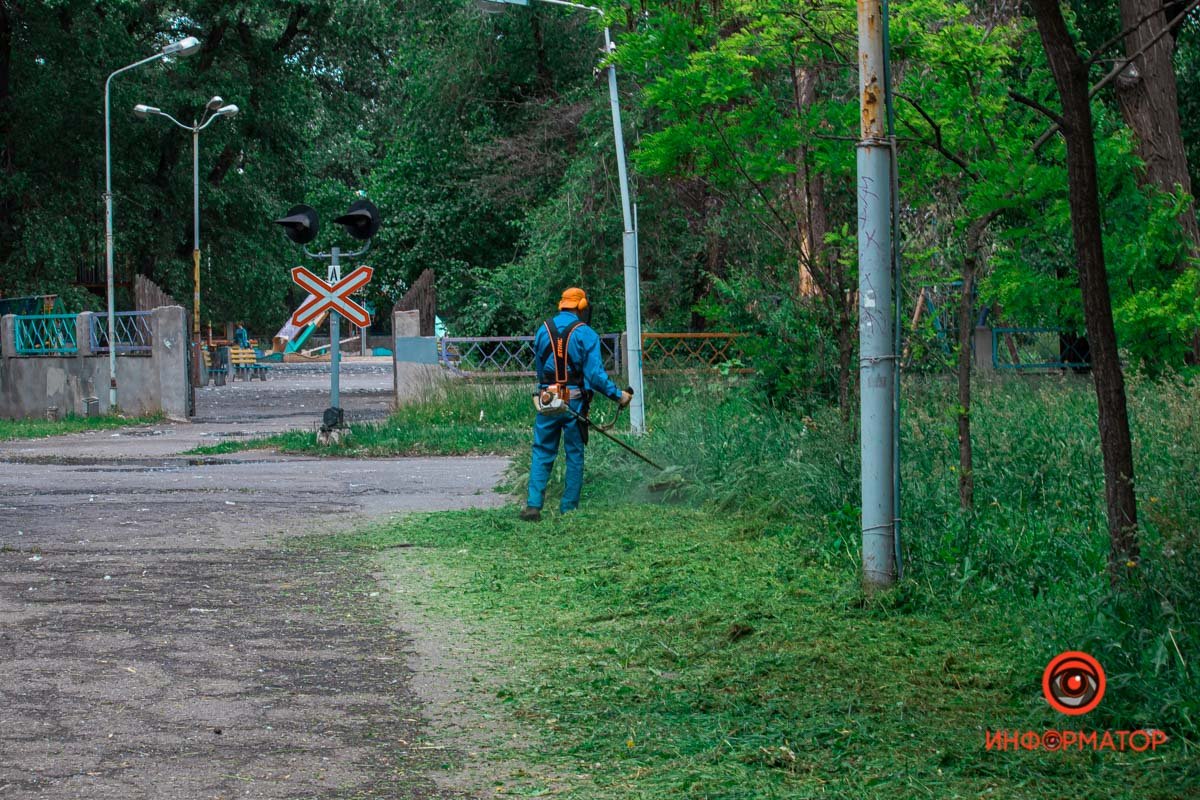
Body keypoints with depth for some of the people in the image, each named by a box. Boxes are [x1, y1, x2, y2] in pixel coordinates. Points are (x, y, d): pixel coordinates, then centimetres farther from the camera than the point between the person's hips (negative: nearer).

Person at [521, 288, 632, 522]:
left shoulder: (543, 330, 6)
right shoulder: (586, 334, -6)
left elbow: (539, 368, 13)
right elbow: (595, 374, -11)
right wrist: (618, 395, -3)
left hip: (547, 399, 3)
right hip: (574, 402, -2)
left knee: (542, 454, 6)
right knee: (575, 455, 7)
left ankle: (533, 505, -7)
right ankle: (569, 509, 8)